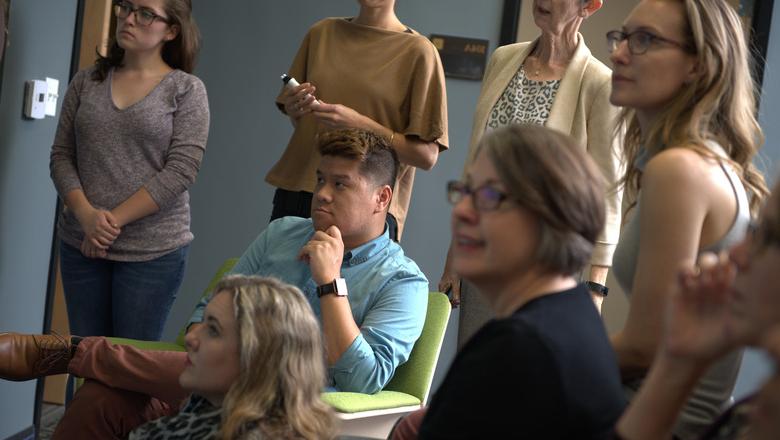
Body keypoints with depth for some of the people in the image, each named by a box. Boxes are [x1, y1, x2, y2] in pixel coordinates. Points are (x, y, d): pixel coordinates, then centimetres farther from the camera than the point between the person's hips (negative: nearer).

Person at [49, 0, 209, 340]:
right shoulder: (85, 83, 9)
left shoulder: (187, 90, -2)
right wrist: (86, 215, -12)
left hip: (154, 251, -3)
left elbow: (180, 171, -11)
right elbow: (61, 157, 6)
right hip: (80, 245, 3)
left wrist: (114, 220, -15)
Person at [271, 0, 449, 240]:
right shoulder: (322, 32, 11)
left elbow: (427, 155, -7)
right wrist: (294, 110, -2)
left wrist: (360, 124, -17)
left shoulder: (418, 51, -4)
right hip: (294, 193, 4)